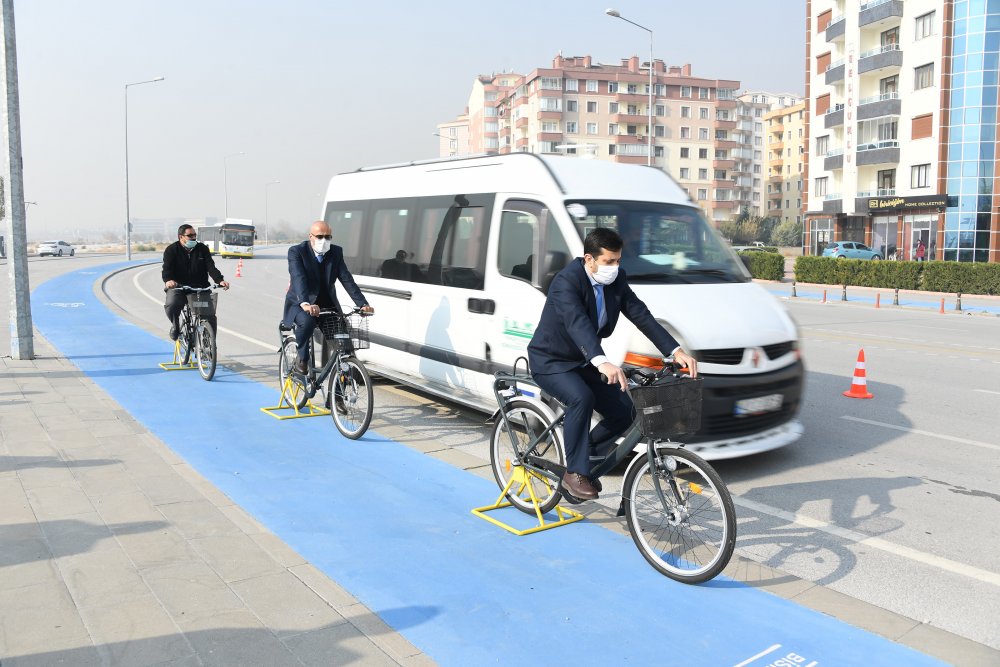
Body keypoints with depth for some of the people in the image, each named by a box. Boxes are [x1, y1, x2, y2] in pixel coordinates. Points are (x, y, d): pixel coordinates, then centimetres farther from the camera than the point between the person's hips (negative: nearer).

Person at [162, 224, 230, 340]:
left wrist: (220, 280, -22)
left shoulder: (202, 249, 8)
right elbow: (167, 268, -12)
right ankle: (175, 326, 1)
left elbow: (211, 267, -2)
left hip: (200, 287, 2)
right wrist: (168, 280, -35)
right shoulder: (171, 250, 1)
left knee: (211, 317, -10)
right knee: (171, 305, -31)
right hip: (178, 287, -2)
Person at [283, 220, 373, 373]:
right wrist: (305, 303, -47)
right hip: (300, 304, -4)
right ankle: (302, 360, -10)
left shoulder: (336, 252, 0)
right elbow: (298, 278, -29)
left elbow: (347, 279, -8)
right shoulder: (296, 251, -13)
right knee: (307, 321, -35)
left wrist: (363, 304, -21)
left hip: (327, 304, 4)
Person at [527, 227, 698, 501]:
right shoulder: (567, 281, -26)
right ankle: (575, 473, -18)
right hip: (550, 362, -7)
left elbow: (641, 315, -8)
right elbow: (577, 323, -43)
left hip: (583, 362, 7)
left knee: (624, 411, -4)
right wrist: (602, 362, -59)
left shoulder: (616, 280, -4)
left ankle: (581, 453, 18)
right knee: (582, 398, -34)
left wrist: (675, 351, -20)